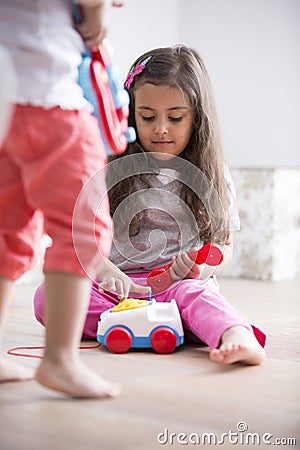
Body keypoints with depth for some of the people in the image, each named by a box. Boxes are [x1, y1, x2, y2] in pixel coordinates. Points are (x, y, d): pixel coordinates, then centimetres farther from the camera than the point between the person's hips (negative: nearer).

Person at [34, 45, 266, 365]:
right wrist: (106, 271, -20)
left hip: (181, 284, -1)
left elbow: (225, 245, 13)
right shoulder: (112, 170, 6)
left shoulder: (214, 176, 8)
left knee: (192, 292, -36)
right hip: (120, 286, 1)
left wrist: (203, 268, -11)